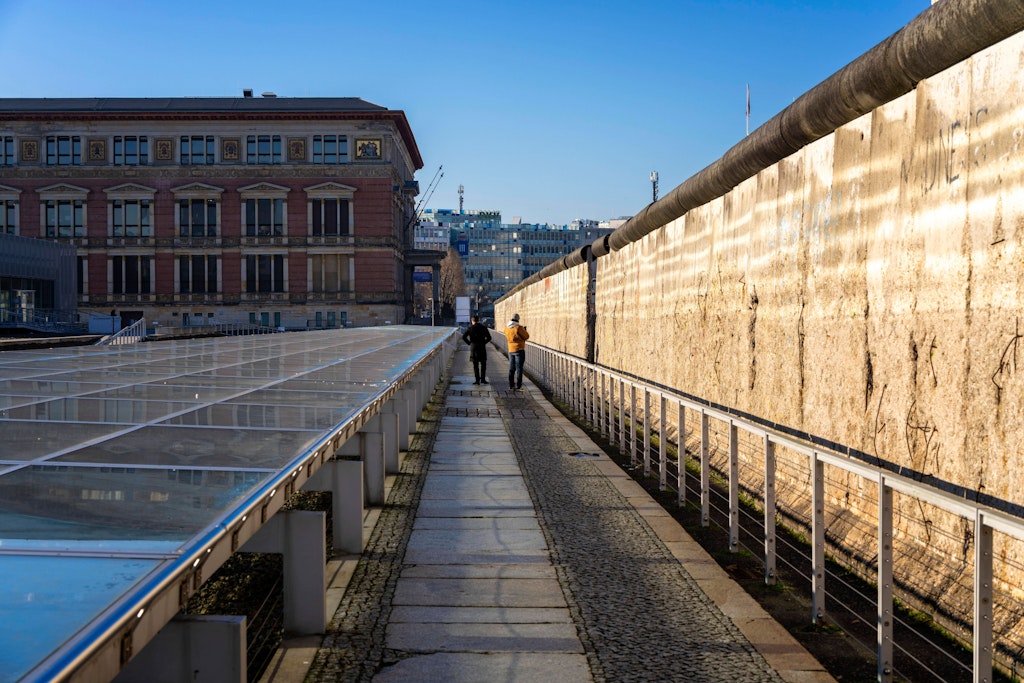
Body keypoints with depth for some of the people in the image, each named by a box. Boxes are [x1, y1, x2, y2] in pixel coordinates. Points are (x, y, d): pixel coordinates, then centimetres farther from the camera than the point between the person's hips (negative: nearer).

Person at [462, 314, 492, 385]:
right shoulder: (483, 328, 1)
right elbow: (489, 337, -2)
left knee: (475, 365, 5)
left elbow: (464, 337, -8)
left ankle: (477, 380, 3)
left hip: (473, 348, 0)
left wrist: (469, 343, 2)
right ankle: (483, 379, 8)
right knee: (483, 364, 12)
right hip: (482, 348, 0)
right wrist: (483, 342, 7)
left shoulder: (470, 328, -2)